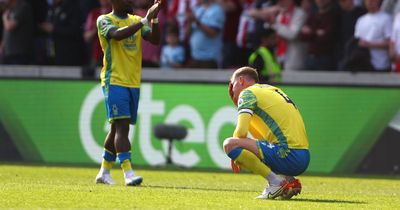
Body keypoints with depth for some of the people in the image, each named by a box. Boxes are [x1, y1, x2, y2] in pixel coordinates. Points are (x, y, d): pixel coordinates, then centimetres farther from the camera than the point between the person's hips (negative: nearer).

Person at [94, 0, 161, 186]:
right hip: (114, 81, -6)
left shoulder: (137, 21, 13)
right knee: (122, 126, -16)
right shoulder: (104, 20, -4)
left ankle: (104, 172, 22)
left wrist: (154, 19, -16)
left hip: (133, 83, 6)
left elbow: (155, 40, 0)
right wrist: (145, 20, -24)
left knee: (118, 128, 11)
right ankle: (128, 173, -23)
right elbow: (117, 35, -24)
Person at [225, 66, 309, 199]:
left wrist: (234, 156, 7)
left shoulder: (248, 93, 2)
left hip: (289, 156, -9)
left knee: (229, 144, -14)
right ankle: (289, 180, 11)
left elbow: (241, 132, -10)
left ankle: (275, 182, -14)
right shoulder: (273, 90, 27)